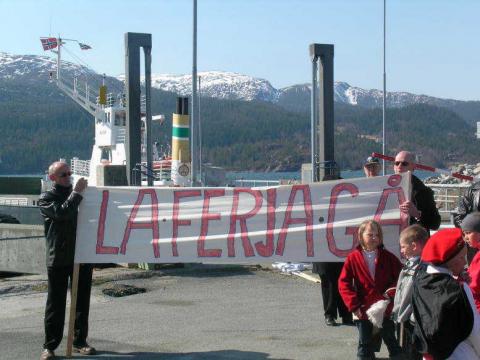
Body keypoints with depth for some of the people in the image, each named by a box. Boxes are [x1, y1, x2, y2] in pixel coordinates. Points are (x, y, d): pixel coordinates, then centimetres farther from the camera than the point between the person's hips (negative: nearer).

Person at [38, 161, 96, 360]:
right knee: (56, 303, 1)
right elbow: (61, 212, -19)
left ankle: (80, 341, 19)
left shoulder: (77, 193, 13)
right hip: (58, 259, -4)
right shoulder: (46, 198, 0)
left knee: (82, 301, 9)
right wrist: (76, 193, -16)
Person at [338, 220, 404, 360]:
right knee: (365, 344, 11)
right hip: (363, 310, -1)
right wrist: (353, 305, -12)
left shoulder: (388, 257, -1)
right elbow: (344, 283, -7)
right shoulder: (353, 258, -6)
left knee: (392, 341, 13)